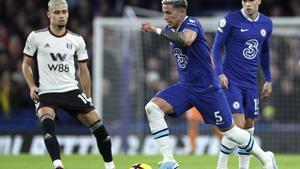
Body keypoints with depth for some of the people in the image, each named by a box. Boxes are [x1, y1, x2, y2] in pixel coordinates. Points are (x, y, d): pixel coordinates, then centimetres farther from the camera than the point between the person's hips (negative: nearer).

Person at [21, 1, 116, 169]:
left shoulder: (77, 40, 6)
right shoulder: (36, 37, 0)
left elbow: (84, 71, 14)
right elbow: (26, 64, 10)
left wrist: (88, 98, 13)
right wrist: (32, 87, -4)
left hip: (71, 90, 3)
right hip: (46, 93, -3)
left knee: (96, 122, -7)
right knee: (47, 122, -33)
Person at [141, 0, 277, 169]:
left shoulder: (191, 24, -18)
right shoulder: (171, 30, 5)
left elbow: (186, 40, -41)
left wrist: (157, 30, -37)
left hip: (208, 89, -7)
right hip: (184, 87, 7)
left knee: (229, 130, 4)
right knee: (152, 107, -17)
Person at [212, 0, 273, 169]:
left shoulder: (266, 24, 8)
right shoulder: (231, 20, -9)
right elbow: (217, 47, -4)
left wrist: (268, 80, 20)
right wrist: (220, 73, -15)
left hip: (251, 82, 6)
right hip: (231, 81, -5)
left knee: (249, 126, 7)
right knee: (238, 124, -15)